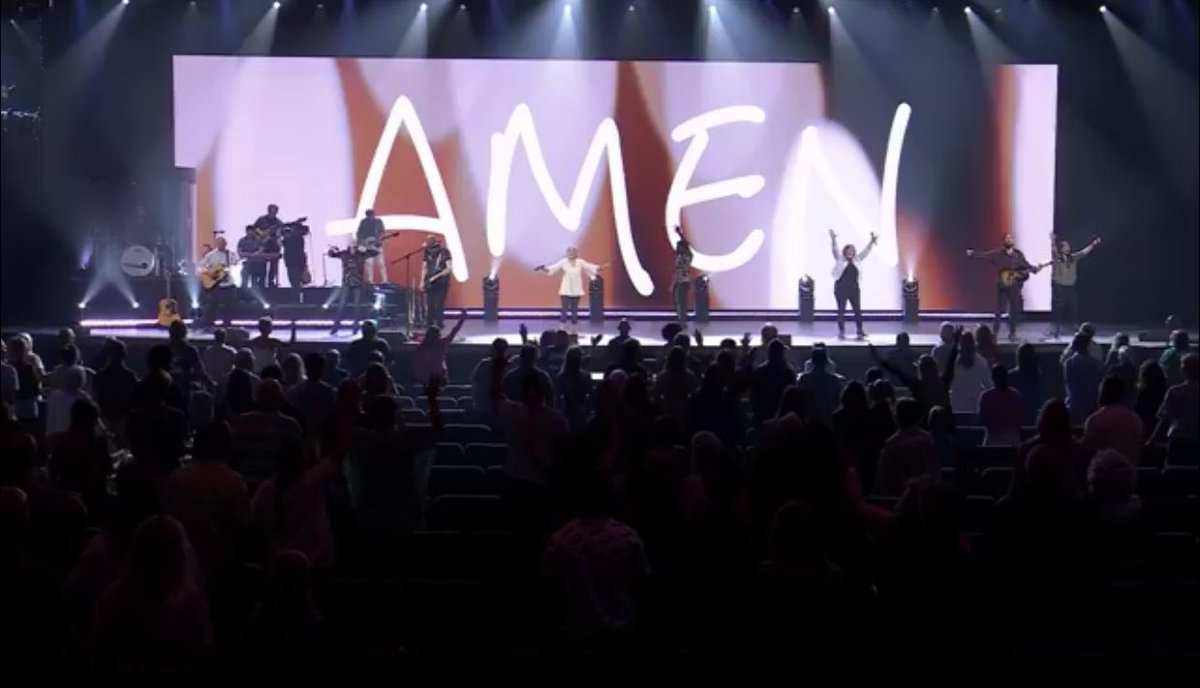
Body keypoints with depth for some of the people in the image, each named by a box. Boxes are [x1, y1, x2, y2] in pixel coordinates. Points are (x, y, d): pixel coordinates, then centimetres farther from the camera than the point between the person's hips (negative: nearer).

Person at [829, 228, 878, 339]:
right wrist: (833, 240, -26)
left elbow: (865, 252, 12)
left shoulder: (857, 260, 12)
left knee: (858, 310, 0)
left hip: (854, 289, 4)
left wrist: (871, 242, 1)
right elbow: (835, 250, -10)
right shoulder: (840, 259, 2)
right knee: (841, 310, 0)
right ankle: (841, 331, 5)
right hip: (841, 288, -4)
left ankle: (860, 331, 3)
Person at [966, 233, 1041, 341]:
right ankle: (994, 332, 7)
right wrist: (972, 253, -24)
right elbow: (984, 255, -11)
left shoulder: (1019, 254, 5)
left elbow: (1026, 265, 11)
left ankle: (1012, 333, 16)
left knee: (1015, 310, 5)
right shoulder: (998, 253, -2)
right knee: (999, 309, -1)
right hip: (1002, 285, -2)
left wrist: (1035, 268, -7)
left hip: (1015, 286, 2)